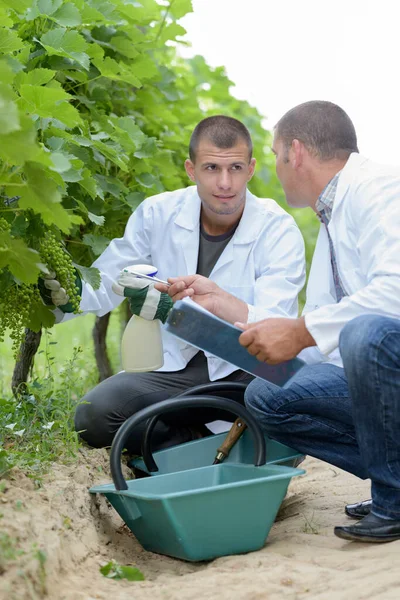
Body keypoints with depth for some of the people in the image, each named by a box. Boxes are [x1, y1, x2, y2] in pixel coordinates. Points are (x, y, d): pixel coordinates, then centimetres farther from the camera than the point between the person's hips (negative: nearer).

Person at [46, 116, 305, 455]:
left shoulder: (278, 230, -12)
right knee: (93, 415, -26)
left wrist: (221, 302, -45)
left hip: (249, 371, -2)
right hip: (176, 369, 2)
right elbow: (100, 289, 4)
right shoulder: (158, 215, -3)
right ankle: (200, 445, -1)